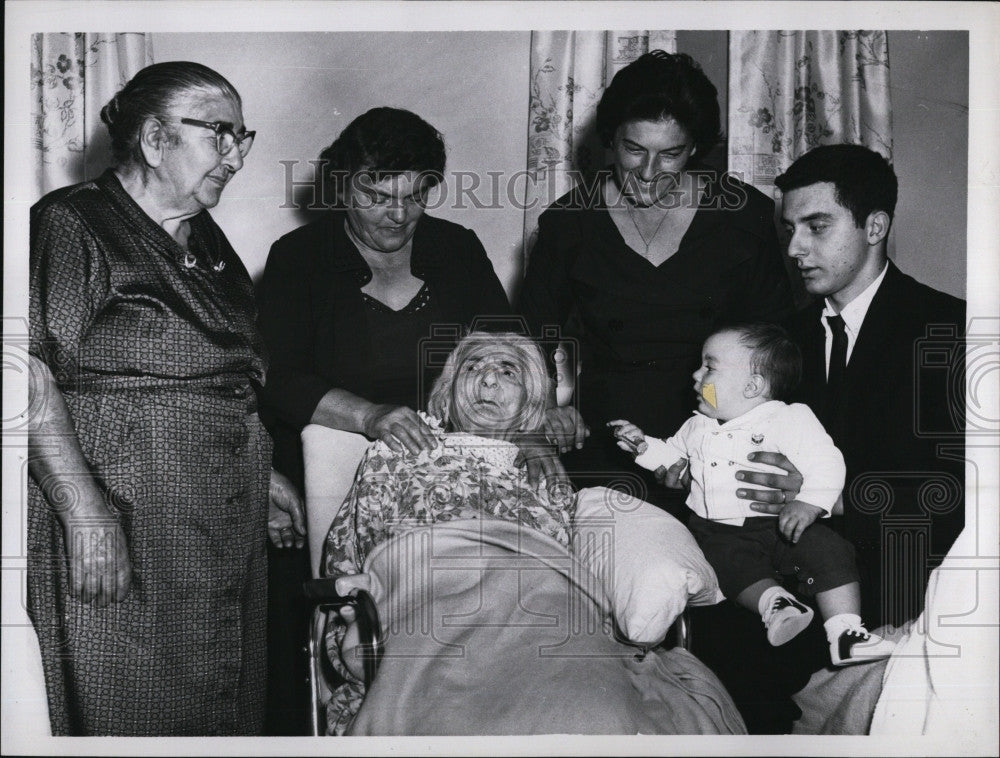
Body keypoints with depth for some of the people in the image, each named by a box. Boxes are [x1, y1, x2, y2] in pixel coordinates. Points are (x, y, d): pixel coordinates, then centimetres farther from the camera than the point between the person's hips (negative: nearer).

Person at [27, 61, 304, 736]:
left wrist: (261, 473, 19)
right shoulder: (71, 226, -9)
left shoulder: (205, 239, 16)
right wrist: (85, 510, -24)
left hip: (227, 524, 8)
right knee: (134, 712, 2)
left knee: (228, 707, 13)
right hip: (124, 521, -8)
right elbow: (31, 382, -18)